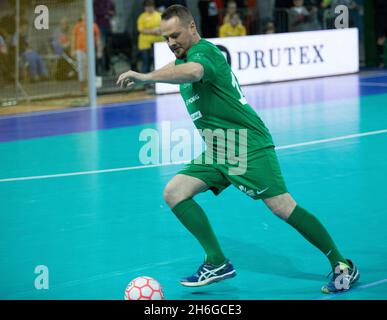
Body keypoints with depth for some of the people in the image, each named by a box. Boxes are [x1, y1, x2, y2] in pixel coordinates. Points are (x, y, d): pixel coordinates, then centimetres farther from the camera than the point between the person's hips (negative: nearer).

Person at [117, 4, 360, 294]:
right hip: (217, 152, 9)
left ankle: (342, 266, -3)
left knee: (282, 207, -14)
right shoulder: (184, 57, 16)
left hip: (248, 147, -9)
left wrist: (146, 78, -46)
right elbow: (175, 68, 44)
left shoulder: (204, 51, -14)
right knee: (174, 193, -4)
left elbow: (193, 72, -40)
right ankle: (218, 263, -4)